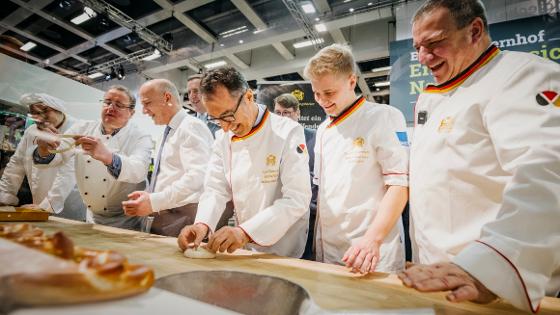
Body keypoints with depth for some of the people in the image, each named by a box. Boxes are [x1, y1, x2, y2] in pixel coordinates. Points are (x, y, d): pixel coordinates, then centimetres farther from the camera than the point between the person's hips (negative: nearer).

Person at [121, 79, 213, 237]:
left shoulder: (191, 127, -11)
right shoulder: (169, 132, 18)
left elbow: (197, 176, -24)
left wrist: (154, 202, -24)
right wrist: (148, 197, 6)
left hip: (182, 218, -8)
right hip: (163, 217, 8)